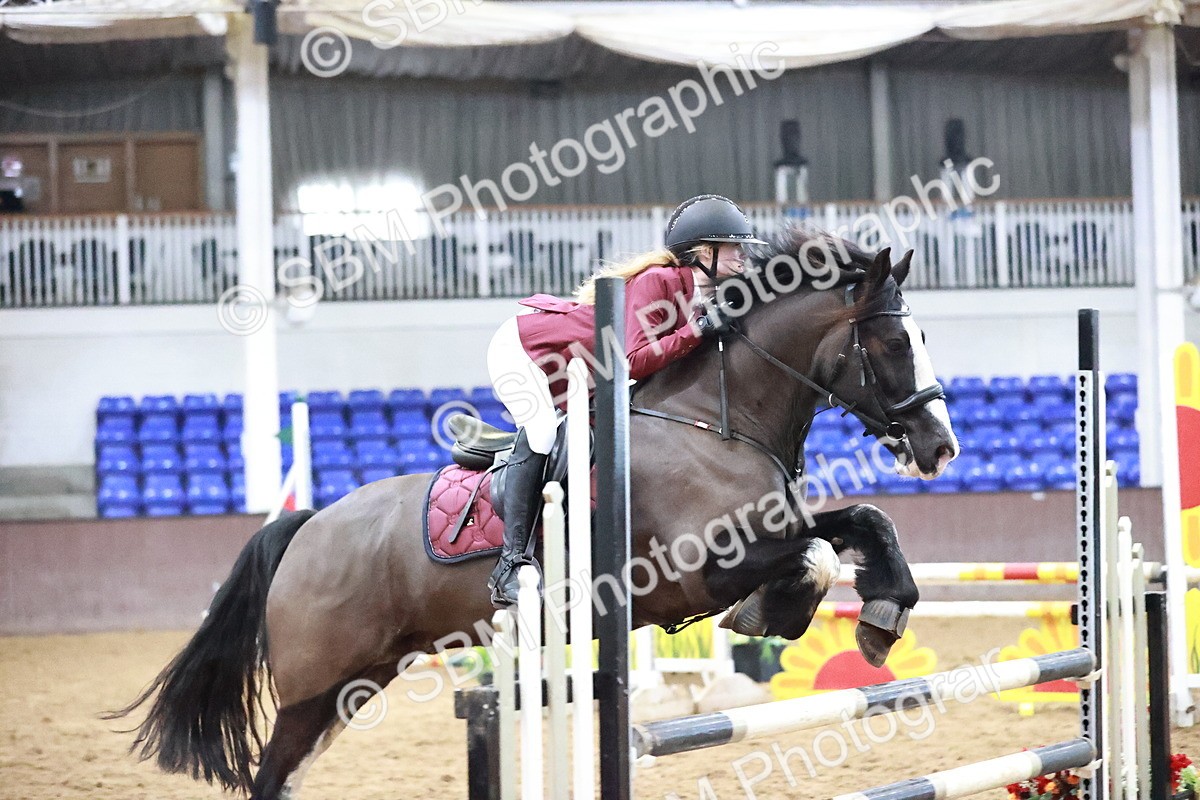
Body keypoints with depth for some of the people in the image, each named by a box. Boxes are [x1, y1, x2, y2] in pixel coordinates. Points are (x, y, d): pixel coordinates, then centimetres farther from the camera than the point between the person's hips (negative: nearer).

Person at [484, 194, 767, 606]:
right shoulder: (656, 281, -27)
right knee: (541, 433, -27)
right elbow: (635, 362, -35)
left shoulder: (704, 297, -1)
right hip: (523, 347, -10)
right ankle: (510, 565, -32)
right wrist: (698, 330, -37)